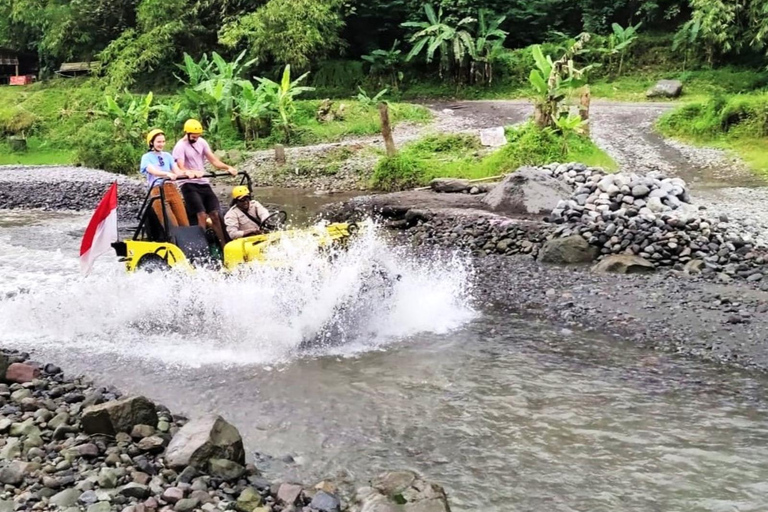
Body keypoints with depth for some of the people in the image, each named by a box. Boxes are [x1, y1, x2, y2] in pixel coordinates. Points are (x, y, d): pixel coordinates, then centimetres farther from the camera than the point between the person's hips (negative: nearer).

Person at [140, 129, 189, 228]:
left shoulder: (168, 156, 16)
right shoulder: (147, 157, 4)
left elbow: (177, 171, 4)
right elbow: (153, 171, -16)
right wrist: (168, 174, -37)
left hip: (172, 189, 4)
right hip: (157, 191, -4)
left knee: (184, 223, -4)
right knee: (172, 226, -13)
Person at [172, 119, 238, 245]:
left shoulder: (202, 142, 8)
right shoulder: (180, 146, -9)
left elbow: (213, 160, 1)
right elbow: (181, 168, -21)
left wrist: (228, 167, -17)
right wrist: (192, 173, -43)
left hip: (204, 183, 6)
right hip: (189, 185, -6)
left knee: (215, 214, 2)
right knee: (202, 215, -17)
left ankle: (224, 244, 5)